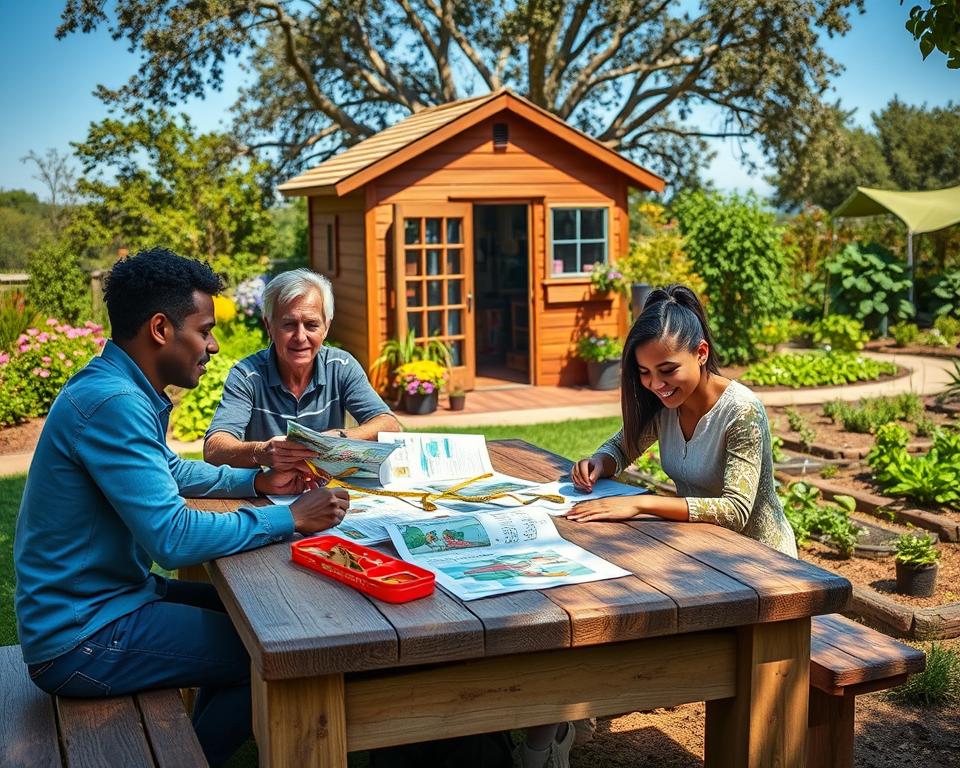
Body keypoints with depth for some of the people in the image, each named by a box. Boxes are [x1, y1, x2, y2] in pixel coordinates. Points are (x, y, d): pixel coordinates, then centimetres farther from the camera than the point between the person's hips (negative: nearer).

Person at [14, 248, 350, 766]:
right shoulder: (112, 403, -26)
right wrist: (291, 518, -21)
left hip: (105, 595, 10)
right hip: (79, 640, -10)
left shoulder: (121, 388, 6)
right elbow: (174, 538, -29)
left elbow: (169, 471, 22)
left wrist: (258, 481, 9)